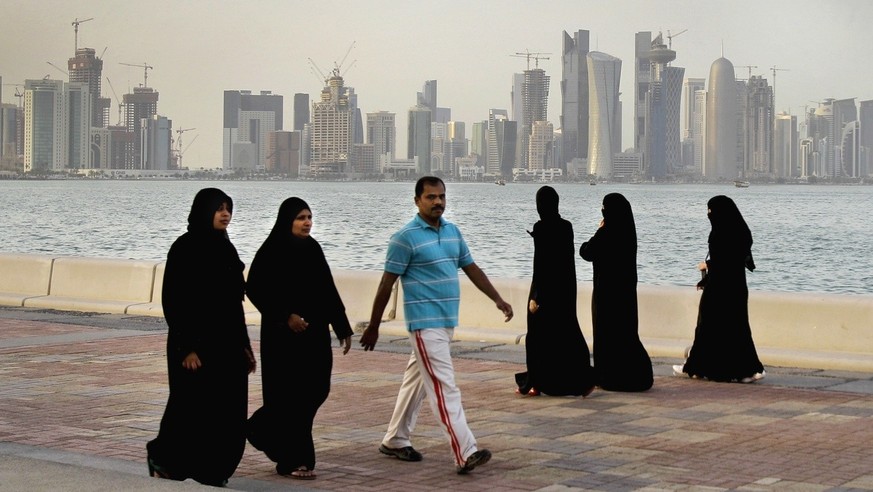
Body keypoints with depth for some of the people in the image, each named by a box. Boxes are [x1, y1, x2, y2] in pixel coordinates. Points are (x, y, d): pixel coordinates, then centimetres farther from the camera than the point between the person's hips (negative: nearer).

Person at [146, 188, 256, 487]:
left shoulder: (224, 248, 12)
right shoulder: (185, 248, -10)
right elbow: (174, 300, -14)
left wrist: (244, 344, 14)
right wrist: (187, 347, -19)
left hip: (227, 342, 7)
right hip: (197, 342, -7)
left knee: (228, 412, 6)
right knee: (195, 408, 0)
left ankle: (215, 473, 14)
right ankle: (163, 456, 21)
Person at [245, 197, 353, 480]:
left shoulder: (313, 248, 9)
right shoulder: (272, 251, -9)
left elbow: (328, 290, 12)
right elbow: (254, 289, -11)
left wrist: (342, 328, 9)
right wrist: (286, 316, -18)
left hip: (315, 332, 7)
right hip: (284, 334, -7)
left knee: (317, 389, 8)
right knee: (292, 394, -4)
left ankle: (263, 430, 29)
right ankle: (292, 461, 5)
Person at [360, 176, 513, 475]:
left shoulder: (453, 232, 11)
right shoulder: (406, 237, -10)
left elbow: (471, 268, 18)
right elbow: (387, 283, -8)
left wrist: (497, 299, 9)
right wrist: (373, 327, -6)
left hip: (447, 321, 8)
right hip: (425, 323, -8)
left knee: (416, 381, 16)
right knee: (444, 387, -12)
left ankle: (395, 441, 28)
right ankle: (465, 454, -17)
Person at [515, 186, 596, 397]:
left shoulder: (541, 227, -15)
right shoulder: (566, 226, 4)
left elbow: (539, 263, -17)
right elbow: (568, 256, 12)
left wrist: (535, 296, -16)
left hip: (546, 286, -6)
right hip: (566, 287, 7)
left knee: (538, 336, 3)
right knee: (566, 333, 11)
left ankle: (534, 383, 8)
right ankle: (584, 379, 3)